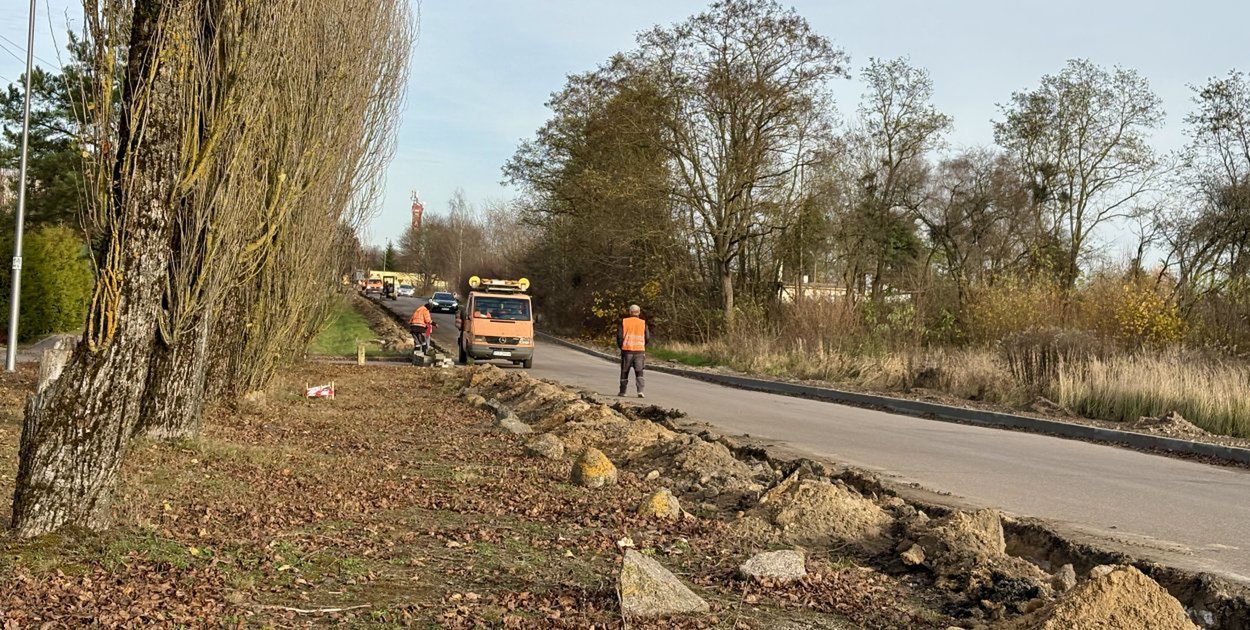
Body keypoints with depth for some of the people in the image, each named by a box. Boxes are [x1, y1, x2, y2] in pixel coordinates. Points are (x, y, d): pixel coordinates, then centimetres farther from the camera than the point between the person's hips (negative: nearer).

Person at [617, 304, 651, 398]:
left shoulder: (623, 322, 1)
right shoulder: (643, 323, 3)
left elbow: (619, 336, -3)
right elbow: (647, 338, 4)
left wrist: (621, 347, 13)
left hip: (627, 350, 0)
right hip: (639, 351, 0)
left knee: (624, 371, 12)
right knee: (639, 372, 1)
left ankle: (622, 391, 17)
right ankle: (640, 391, -14)